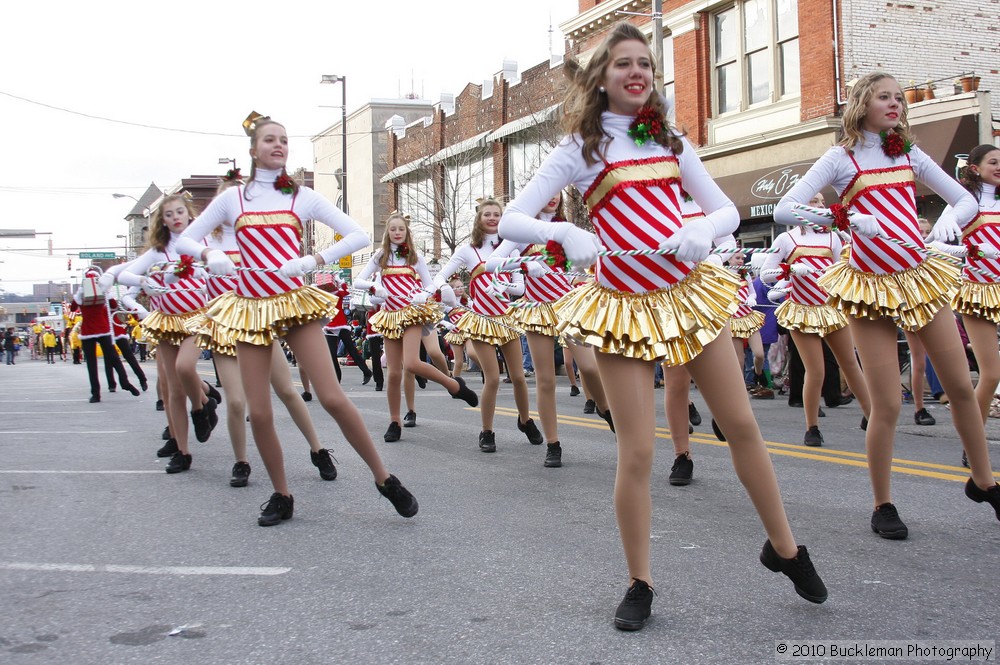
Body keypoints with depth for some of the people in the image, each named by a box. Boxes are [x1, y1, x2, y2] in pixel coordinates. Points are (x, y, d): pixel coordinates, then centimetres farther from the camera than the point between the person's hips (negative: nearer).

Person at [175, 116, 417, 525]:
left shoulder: (302, 197, 5)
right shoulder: (233, 198, 8)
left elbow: (358, 235, 0)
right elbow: (186, 239, 12)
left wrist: (315, 260, -15)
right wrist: (208, 255, -11)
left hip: (295, 302, -2)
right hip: (251, 307, 2)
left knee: (332, 398, -12)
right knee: (258, 412, -1)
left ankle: (384, 478, 1)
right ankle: (281, 496, 17)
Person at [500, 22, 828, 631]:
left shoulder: (670, 140, 10)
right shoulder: (581, 148, 0)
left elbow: (726, 210, 9)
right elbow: (512, 221, -7)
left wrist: (704, 231, -14)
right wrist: (563, 232, -27)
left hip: (688, 291, 4)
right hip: (625, 307, -4)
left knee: (743, 424, 7)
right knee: (638, 454, -5)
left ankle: (785, 547, 25)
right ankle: (640, 585, 12)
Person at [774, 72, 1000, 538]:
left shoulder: (909, 154, 10)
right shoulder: (842, 158, -2)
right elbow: (784, 210, -12)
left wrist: (946, 225, -9)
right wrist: (842, 218, -25)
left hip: (920, 276, 4)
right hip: (870, 287, -4)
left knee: (962, 386, 7)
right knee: (888, 406, -5)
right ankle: (882, 506, 13)